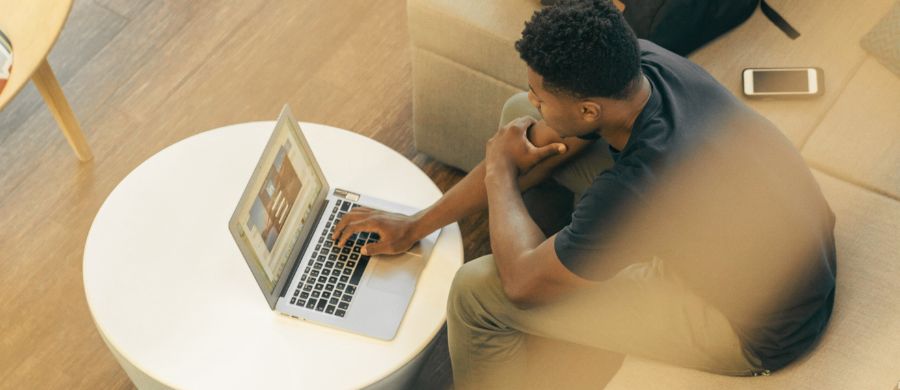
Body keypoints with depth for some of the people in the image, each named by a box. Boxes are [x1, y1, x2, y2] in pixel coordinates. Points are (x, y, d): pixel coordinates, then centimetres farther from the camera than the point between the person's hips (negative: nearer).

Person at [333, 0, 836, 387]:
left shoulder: (640, 186, -39)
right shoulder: (639, 62, -17)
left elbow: (522, 282, -22)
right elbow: (539, 145, -1)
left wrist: (500, 171, -6)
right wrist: (416, 226, 2)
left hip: (758, 329, -7)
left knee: (478, 292, -13)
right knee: (520, 117, 5)